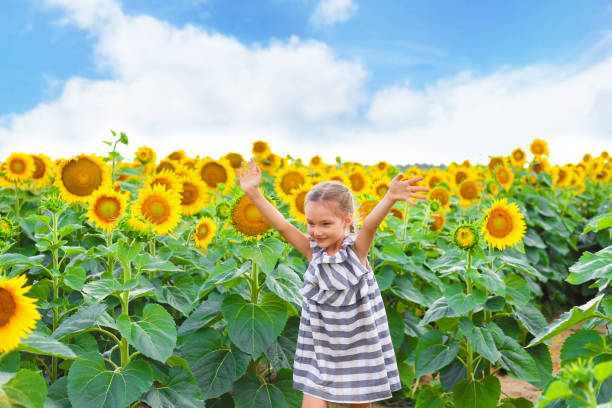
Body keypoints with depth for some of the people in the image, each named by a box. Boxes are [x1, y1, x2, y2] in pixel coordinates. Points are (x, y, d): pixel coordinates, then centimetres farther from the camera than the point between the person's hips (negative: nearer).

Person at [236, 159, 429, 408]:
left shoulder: (357, 249, -12)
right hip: (320, 349, 2)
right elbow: (282, 226, -16)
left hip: (361, 348, -1)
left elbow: (370, 225, -31)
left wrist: (390, 198, -51)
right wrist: (253, 193, -26)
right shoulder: (312, 251, -7)